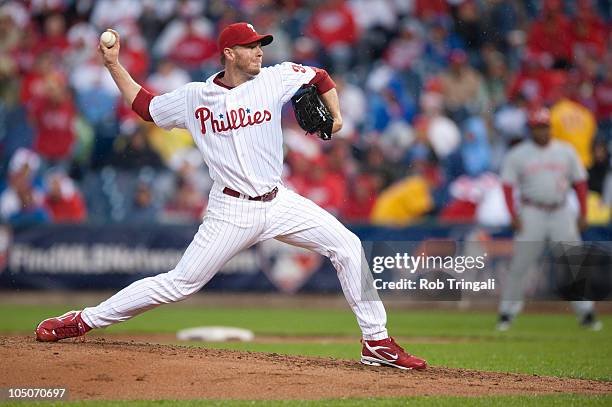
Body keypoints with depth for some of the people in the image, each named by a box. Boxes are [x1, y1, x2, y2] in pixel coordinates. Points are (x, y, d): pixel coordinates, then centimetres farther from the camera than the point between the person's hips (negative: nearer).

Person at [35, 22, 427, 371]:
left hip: (278, 202, 3)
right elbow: (145, 104, 13)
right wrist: (114, 65, 7)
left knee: (347, 245, -9)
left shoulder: (275, 78, 2)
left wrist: (336, 116, 5)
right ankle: (83, 320, 4)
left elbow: (320, 77, 18)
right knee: (179, 283, -7)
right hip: (232, 210, -3)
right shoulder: (195, 97, -2)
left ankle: (377, 342, 0)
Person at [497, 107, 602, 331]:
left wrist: (583, 214, 4)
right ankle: (507, 312, 3)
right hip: (532, 213, -2)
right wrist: (514, 215, -11)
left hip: (562, 212, 2)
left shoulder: (566, 151, 8)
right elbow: (508, 186, 0)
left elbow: (580, 182, 11)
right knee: (519, 266, -5)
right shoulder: (518, 154, 2)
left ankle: (586, 313, 4)